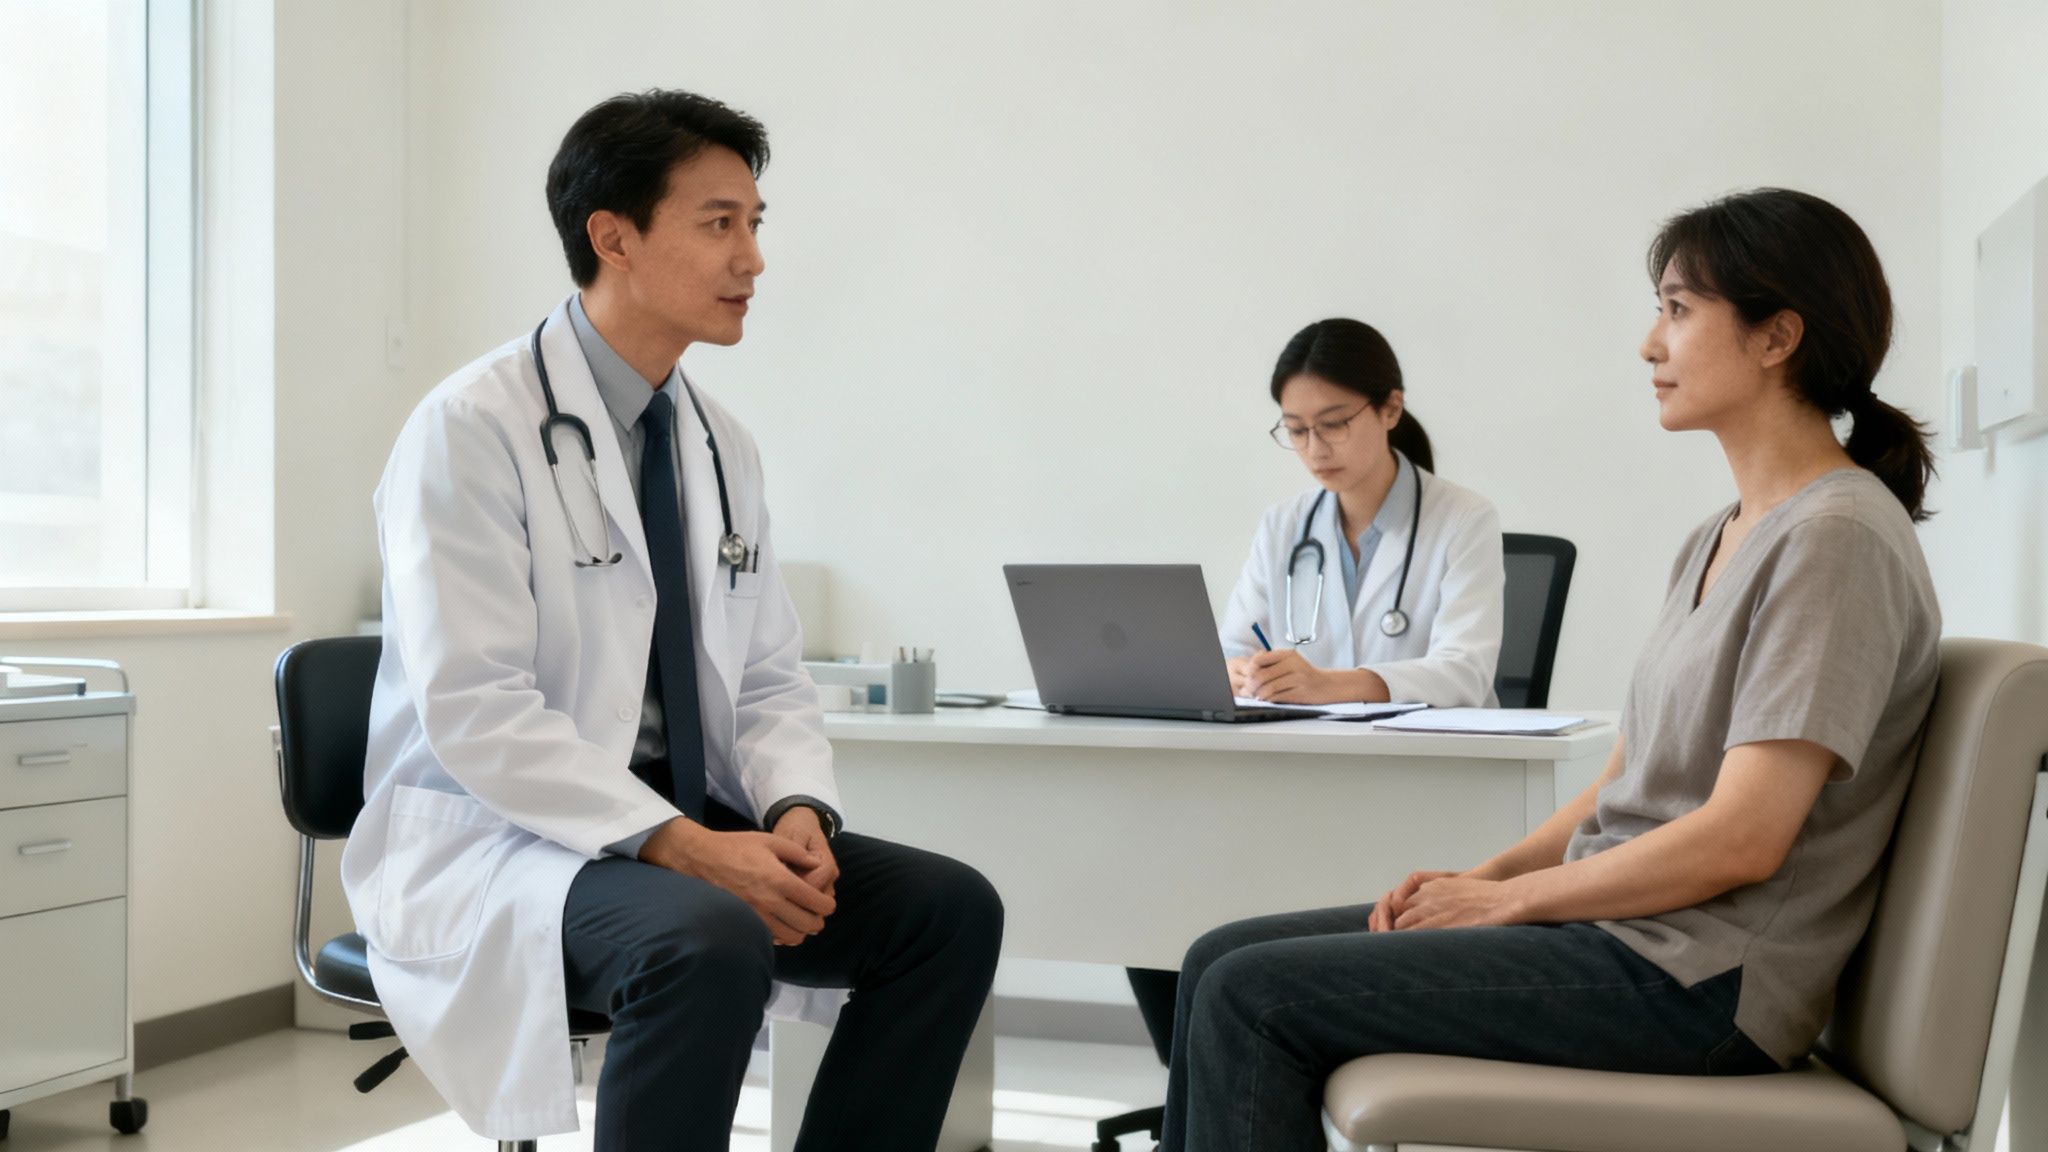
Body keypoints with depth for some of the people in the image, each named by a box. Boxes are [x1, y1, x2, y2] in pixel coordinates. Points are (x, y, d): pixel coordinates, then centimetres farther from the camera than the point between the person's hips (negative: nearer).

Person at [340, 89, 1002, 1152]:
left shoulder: (722, 447, 11)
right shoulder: (471, 428, -11)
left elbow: (769, 680, 13)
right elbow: (475, 713, -20)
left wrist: (796, 810, -9)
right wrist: (679, 846, -27)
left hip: (691, 820, 7)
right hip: (496, 837, -7)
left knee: (950, 907, -11)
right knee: (705, 940, -35)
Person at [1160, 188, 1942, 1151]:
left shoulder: (1839, 537, -14)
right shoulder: (1719, 539, 16)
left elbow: (1741, 838, -21)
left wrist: (1507, 897, -12)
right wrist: (1481, 875, 2)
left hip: (1698, 980, -9)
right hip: (1611, 922, 9)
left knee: (1253, 996, -15)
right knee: (1224, 958, 3)